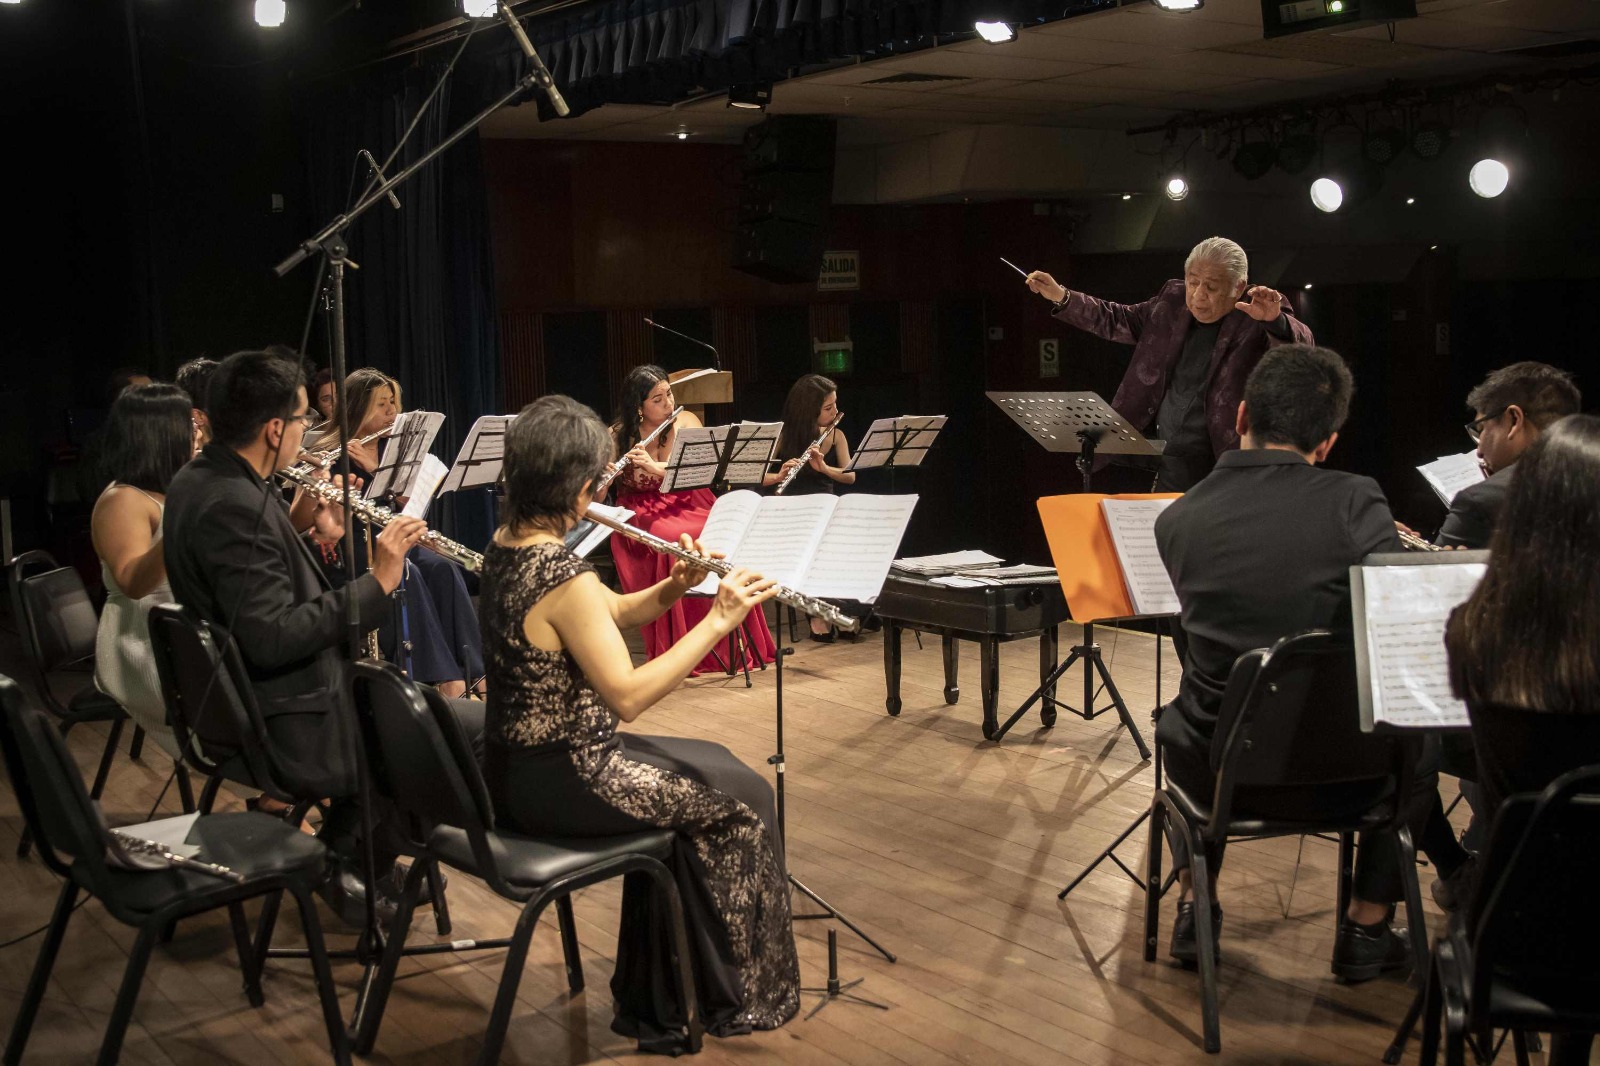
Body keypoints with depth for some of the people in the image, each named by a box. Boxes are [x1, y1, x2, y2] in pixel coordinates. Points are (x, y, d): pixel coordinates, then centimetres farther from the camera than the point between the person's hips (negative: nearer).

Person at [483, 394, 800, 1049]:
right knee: (741, 798, 7)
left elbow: (609, 617, 12)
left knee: (707, 767, 23)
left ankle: (658, 995, 28)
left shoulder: (505, 546, 4)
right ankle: (733, 995, 23)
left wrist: (671, 588, -5)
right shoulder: (563, 576, -26)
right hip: (563, 781, -9)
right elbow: (627, 696, -27)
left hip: (512, 768, 9)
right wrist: (717, 622, -23)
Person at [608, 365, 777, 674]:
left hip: (686, 505, 2)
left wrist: (656, 467, -28)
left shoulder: (686, 422, 2)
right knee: (680, 540, -35)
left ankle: (734, 644, -20)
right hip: (640, 514, -2)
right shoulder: (617, 437, -2)